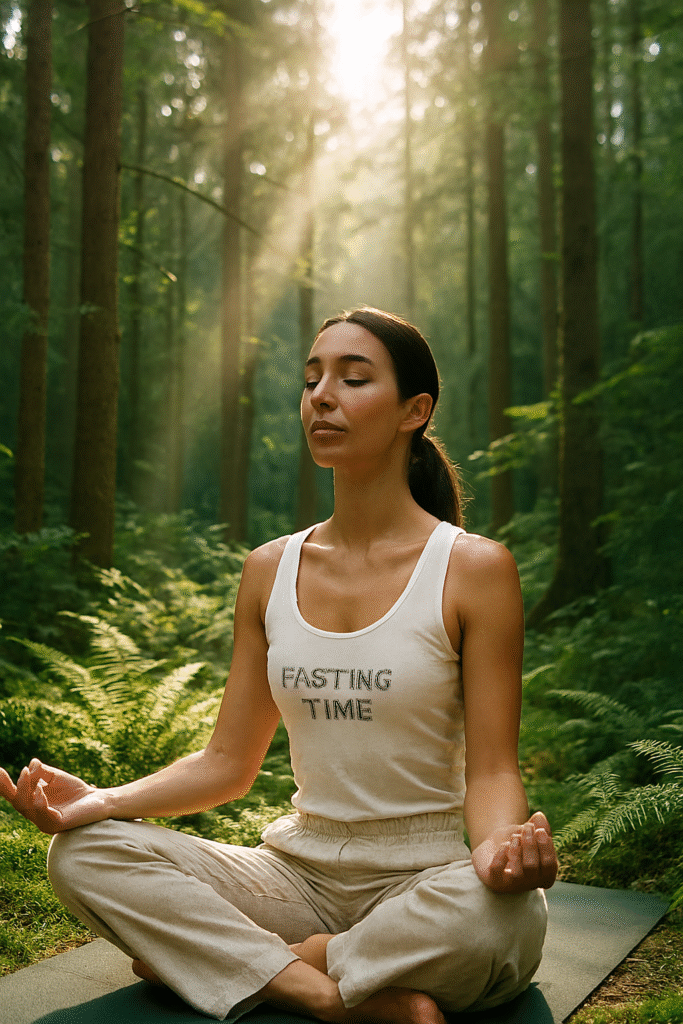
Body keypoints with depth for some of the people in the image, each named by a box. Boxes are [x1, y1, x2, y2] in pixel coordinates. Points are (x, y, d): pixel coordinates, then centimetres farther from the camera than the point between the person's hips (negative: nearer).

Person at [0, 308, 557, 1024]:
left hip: (426, 886, -3)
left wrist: (502, 845, -32)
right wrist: (103, 801, -10)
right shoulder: (271, 571, 5)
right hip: (299, 876, 4)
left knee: (506, 917, -37)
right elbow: (229, 763, 7)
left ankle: (229, 962, -15)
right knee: (82, 853, -15)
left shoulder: (473, 568, -7)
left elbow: (490, 770, -8)